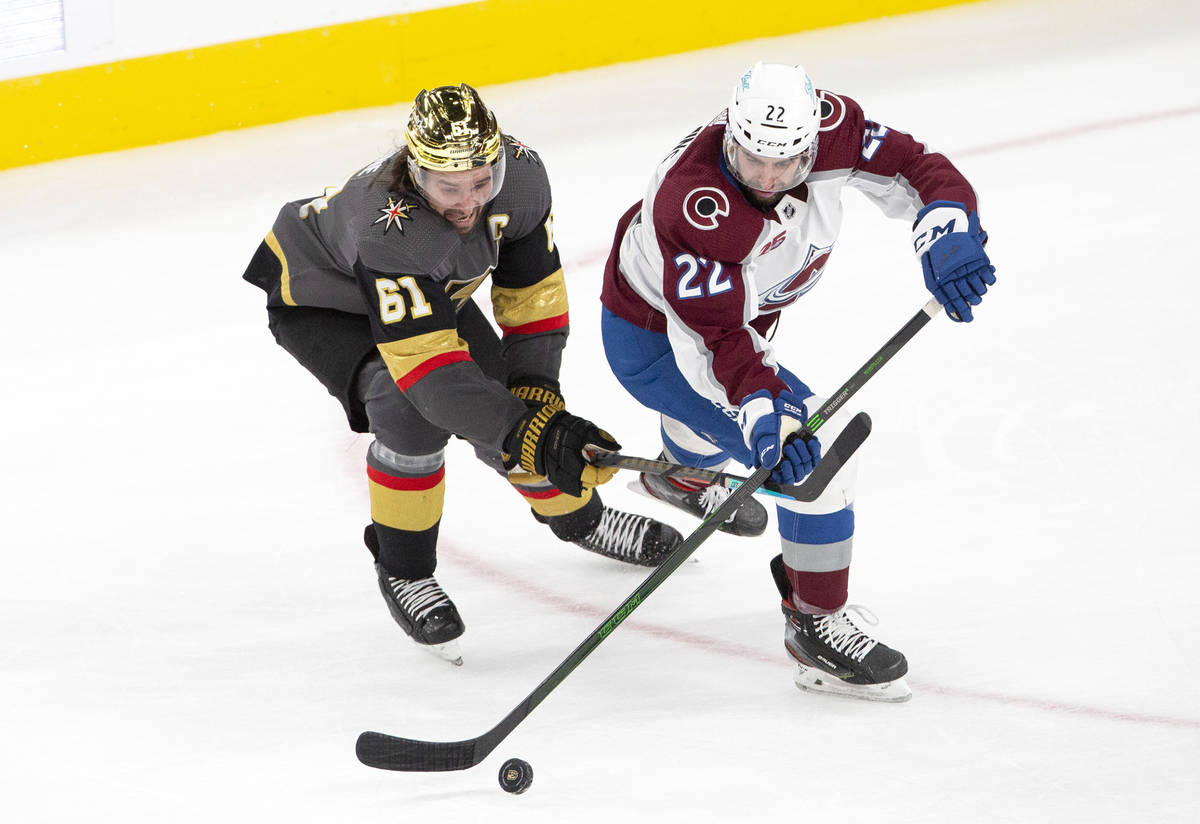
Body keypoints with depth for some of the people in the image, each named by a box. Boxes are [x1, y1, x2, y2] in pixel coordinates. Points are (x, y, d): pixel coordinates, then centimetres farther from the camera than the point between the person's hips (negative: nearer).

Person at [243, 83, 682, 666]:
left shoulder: (520, 176, -27)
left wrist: (536, 394, -18)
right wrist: (526, 434, -52)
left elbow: (532, 290, -12)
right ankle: (402, 571, -8)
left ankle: (576, 516, 33)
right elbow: (428, 368, -47)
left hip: (432, 289, 6)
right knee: (415, 407, -29)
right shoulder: (390, 231, -45)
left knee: (519, 413, 1)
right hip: (318, 299, -6)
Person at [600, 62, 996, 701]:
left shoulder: (826, 125, -26)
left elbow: (910, 168, -20)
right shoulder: (694, 205, -42)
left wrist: (946, 229, -40)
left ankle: (680, 477, 77)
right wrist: (763, 416, -54)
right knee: (818, 449, -22)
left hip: (735, 313, 8)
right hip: (655, 339, -8)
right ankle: (816, 625, -7)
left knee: (748, 396, 41)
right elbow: (714, 337, -41)